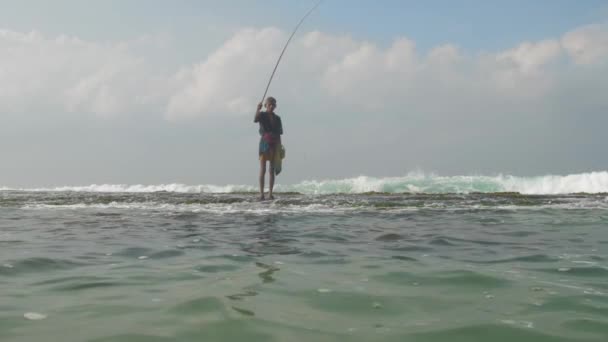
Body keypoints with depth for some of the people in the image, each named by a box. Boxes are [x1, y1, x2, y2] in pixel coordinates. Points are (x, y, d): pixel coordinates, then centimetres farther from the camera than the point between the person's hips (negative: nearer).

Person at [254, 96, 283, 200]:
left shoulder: (277, 118, 12)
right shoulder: (262, 115, 2)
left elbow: (279, 134, 13)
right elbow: (255, 120, -22)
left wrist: (279, 149, 9)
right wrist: (258, 109, -35)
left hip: (274, 145, 4)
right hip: (264, 142, -4)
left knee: (272, 170, 3)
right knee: (262, 170, -6)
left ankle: (270, 193, 5)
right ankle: (261, 193, -8)